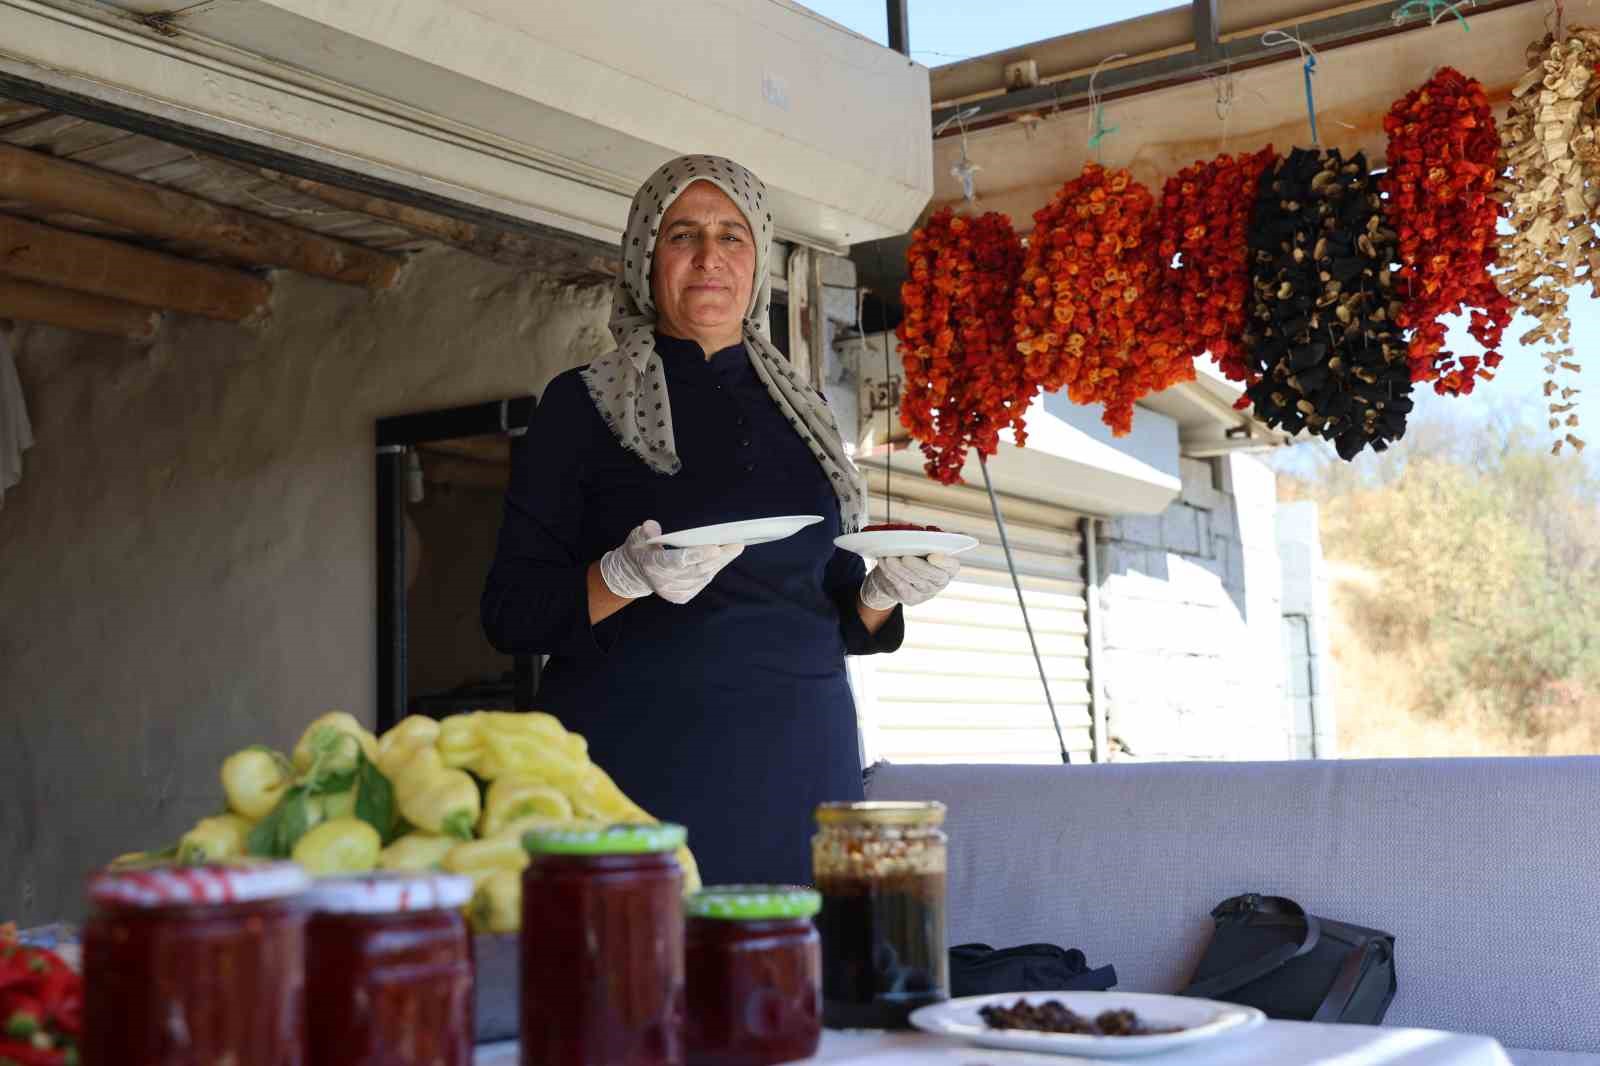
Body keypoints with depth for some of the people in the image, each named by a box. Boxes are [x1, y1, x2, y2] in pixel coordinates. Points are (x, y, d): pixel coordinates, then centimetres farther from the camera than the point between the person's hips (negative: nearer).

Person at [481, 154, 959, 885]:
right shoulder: (583, 405, 1)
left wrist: (881, 595, -1)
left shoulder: (797, 412, 14)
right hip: (644, 762, -4)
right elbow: (511, 614, -4)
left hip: (800, 763, 4)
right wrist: (628, 576, -20)